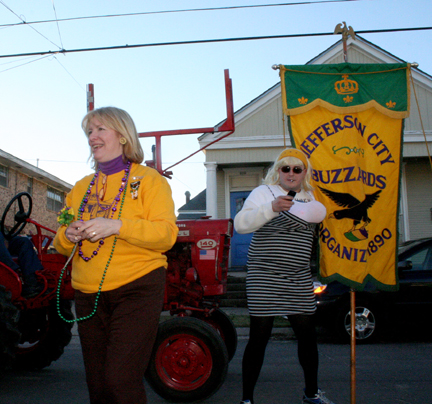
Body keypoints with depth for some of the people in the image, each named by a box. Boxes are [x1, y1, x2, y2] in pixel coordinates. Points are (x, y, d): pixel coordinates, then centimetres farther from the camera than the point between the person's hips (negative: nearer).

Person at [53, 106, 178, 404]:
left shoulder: (148, 179, 1)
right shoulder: (81, 187, 16)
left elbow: (166, 235, -11)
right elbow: (61, 244, 19)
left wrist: (117, 226, -24)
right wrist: (68, 237, -5)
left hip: (138, 287, -5)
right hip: (89, 294, 6)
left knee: (121, 380, -13)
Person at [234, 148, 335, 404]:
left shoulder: (308, 197, 15)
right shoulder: (264, 192, -4)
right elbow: (241, 224, -18)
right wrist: (271, 208, -29)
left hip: (299, 281, 6)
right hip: (265, 279, -5)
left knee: (308, 335, 9)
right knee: (259, 337, -4)